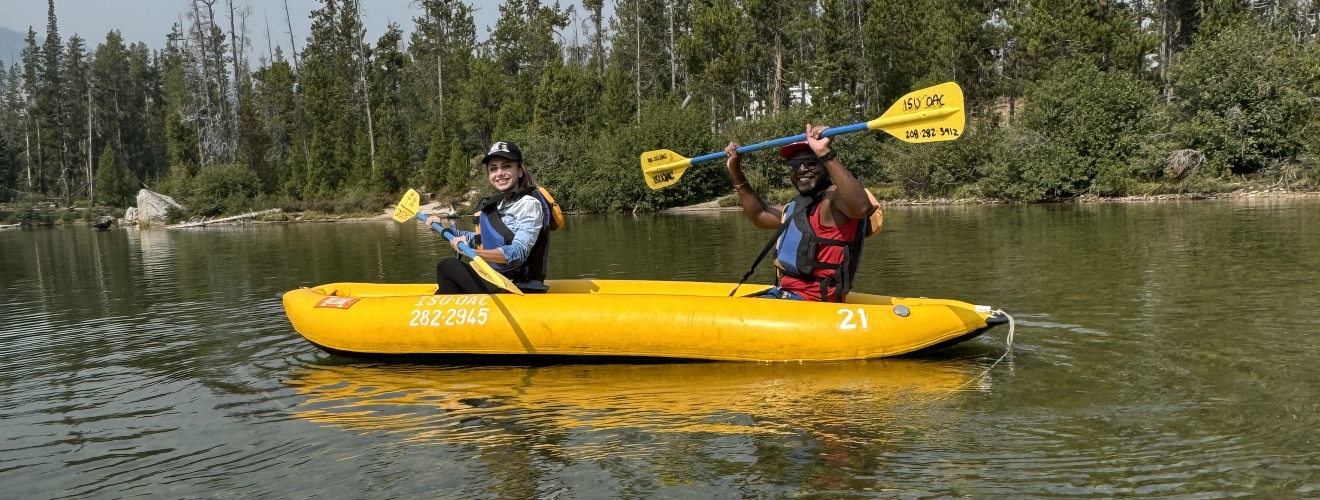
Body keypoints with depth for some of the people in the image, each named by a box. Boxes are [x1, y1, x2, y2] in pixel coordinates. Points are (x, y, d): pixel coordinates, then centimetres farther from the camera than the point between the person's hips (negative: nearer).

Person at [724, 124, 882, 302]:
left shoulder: (834, 196, -12)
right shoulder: (799, 206, 17)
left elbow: (861, 207, -36)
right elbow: (760, 215, 31)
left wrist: (825, 154, -41)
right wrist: (735, 171, 23)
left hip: (814, 300, -10)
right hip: (786, 293, 10)